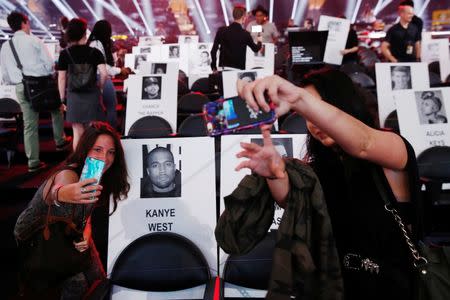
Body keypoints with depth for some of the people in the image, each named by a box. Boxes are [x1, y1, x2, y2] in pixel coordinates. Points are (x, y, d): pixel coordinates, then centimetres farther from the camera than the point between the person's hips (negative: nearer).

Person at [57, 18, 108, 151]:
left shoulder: (65, 54, -1)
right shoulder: (94, 52, -4)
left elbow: (61, 78, 0)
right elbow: (104, 73, -15)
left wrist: (62, 98, 9)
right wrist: (100, 87, 3)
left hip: (74, 96, 1)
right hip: (92, 95, -1)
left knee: (78, 133, 9)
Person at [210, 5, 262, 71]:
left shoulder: (221, 30, -2)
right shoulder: (245, 34, -6)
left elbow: (213, 50, -3)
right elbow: (255, 49, 12)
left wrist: (214, 67, 7)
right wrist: (259, 42, 35)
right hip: (239, 69, -2)